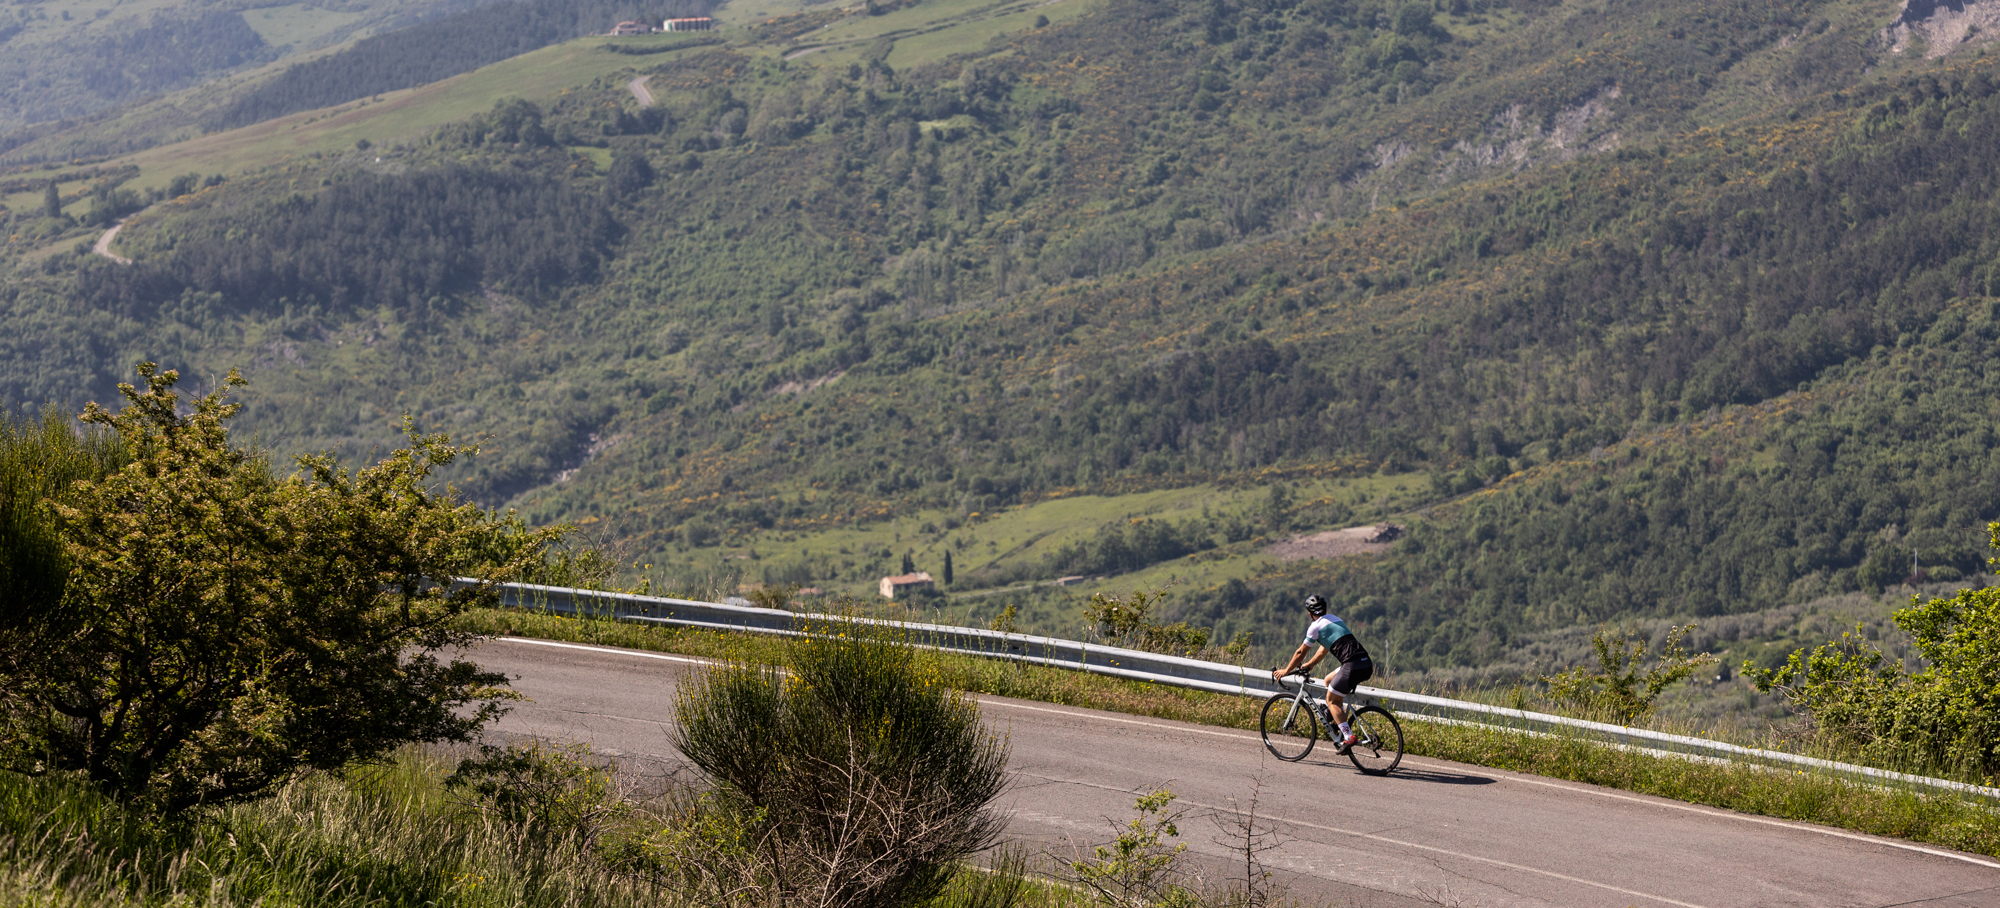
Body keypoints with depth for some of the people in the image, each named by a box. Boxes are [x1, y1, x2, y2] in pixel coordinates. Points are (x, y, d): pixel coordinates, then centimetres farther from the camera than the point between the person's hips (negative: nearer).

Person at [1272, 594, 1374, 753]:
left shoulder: (1316, 626, 2)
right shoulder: (1334, 620, 26)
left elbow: (1300, 652, 11)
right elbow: (1323, 650, 36)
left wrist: (1286, 671, 23)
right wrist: (1308, 665, 45)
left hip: (1353, 667, -8)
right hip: (1367, 664, 8)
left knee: (1331, 700, 5)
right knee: (1329, 680, 27)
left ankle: (1348, 737, -8)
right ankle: (1340, 720, 23)